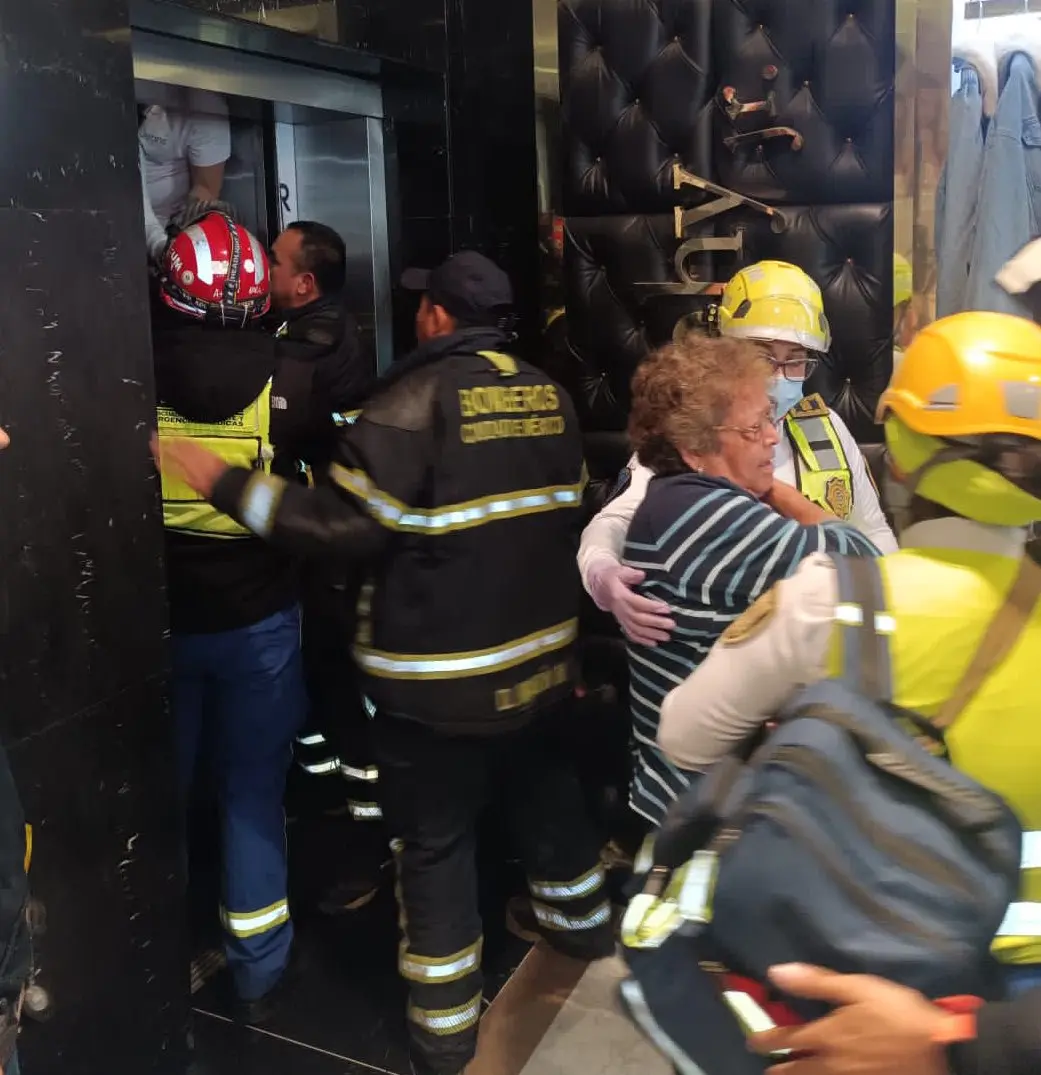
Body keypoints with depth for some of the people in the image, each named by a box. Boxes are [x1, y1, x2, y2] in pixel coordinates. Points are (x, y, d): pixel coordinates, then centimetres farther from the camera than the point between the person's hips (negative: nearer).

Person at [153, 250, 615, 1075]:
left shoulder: (415, 399, -18)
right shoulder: (549, 395, 3)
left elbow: (350, 526, -22)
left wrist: (227, 483, -16)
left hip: (440, 675, -6)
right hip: (540, 657, 6)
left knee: (437, 841, 8)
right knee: (546, 791, 27)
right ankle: (582, 923, 50)